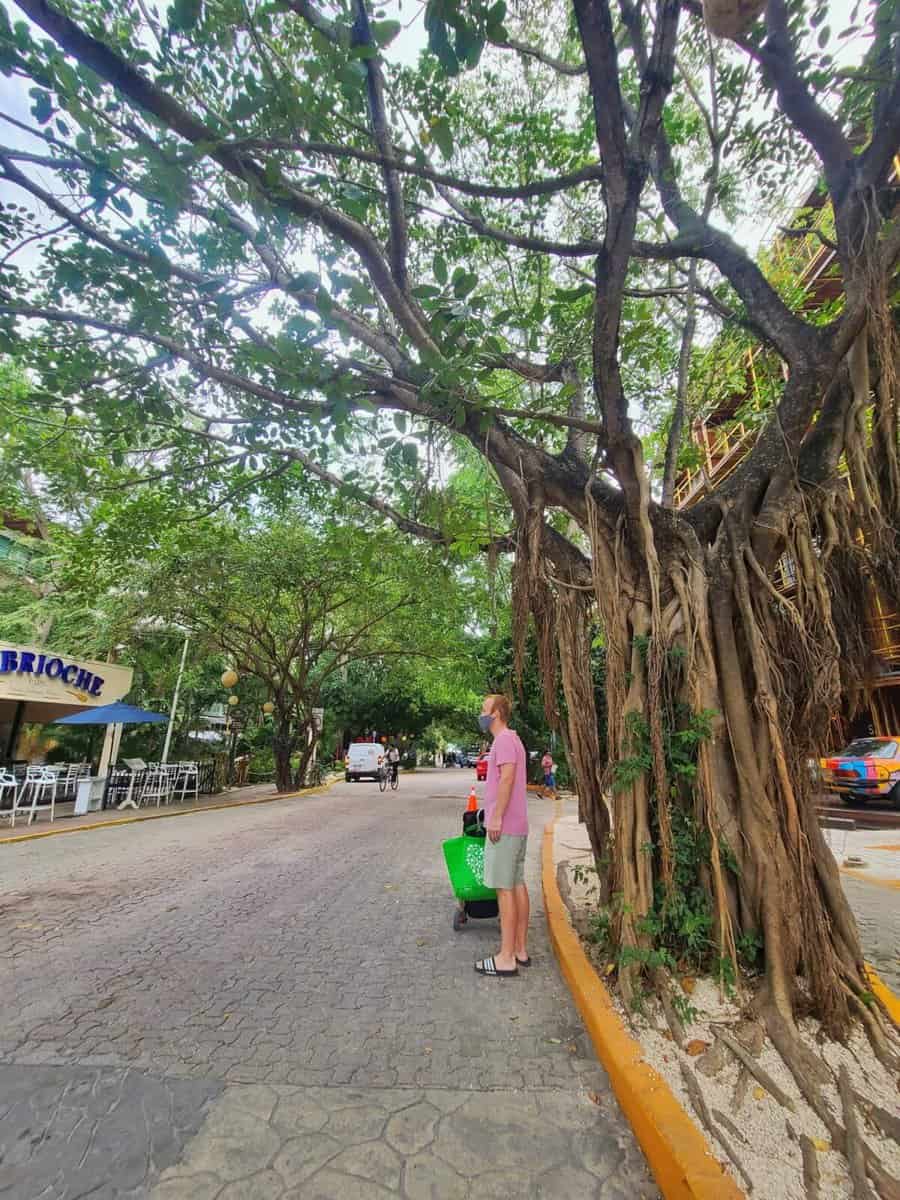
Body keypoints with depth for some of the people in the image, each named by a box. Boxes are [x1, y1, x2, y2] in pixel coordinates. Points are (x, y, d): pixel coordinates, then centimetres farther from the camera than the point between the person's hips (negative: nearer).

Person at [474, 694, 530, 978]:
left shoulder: (504, 739, -14)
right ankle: (520, 950, 22)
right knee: (517, 885, 13)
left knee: (505, 889, -3)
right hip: (517, 827, 10)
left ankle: (506, 958, 5)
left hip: (504, 827, -10)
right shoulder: (512, 739, 17)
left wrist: (496, 817, -23)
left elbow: (507, 777, -24)